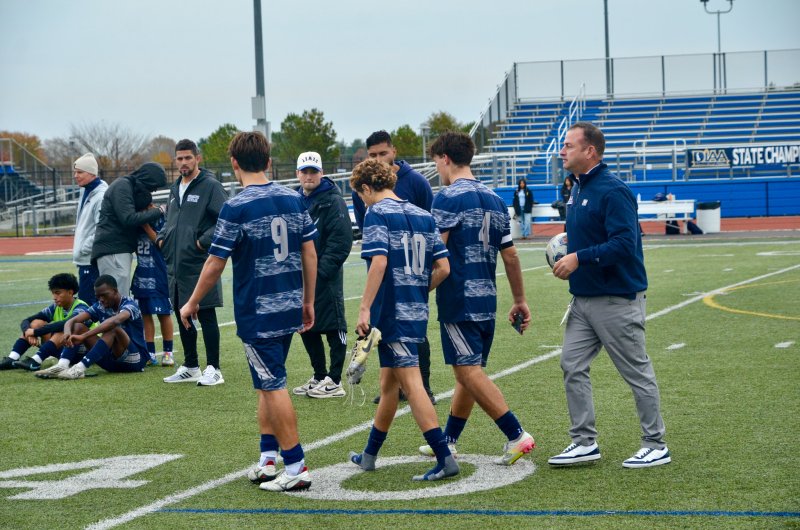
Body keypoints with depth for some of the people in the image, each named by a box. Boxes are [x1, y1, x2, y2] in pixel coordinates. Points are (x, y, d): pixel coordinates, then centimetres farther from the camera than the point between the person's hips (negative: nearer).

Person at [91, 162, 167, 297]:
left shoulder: (130, 187, 19)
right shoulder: (122, 186, -11)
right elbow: (129, 219, -19)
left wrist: (149, 210, 0)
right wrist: (157, 212, -13)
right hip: (112, 251, -10)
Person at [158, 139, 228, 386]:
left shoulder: (210, 186, -8)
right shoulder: (175, 189, 17)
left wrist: (205, 241, -18)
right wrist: (162, 237, 12)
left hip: (200, 265, -8)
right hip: (176, 265, 8)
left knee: (206, 316, -5)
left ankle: (213, 370, 0)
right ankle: (190, 367, 23)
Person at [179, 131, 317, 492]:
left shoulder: (236, 208, -14)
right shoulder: (294, 199, 4)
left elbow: (215, 263, -10)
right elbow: (309, 252, 8)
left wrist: (192, 303, 3)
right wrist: (308, 301, 18)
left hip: (256, 312, -6)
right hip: (290, 308, 6)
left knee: (273, 387, -1)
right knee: (267, 383, 18)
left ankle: (296, 467, 1)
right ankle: (268, 459, 20)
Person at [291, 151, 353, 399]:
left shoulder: (333, 201, -9)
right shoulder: (298, 202, 14)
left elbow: (341, 242, -16)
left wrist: (321, 271, -19)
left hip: (326, 279, -8)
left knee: (333, 327, -2)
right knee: (306, 327, 12)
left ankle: (334, 381, 3)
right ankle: (319, 376, 24)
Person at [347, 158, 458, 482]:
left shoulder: (377, 214, -8)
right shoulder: (424, 216, 12)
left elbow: (379, 262, -20)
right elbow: (443, 267, 8)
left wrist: (365, 309, -19)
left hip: (392, 312, -8)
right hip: (417, 312, 8)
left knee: (410, 384, -8)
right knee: (388, 384, 18)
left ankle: (445, 459, -13)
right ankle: (369, 455, 31)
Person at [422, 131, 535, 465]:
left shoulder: (448, 198, -10)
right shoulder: (494, 200, 12)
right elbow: (510, 255, 13)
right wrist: (520, 300, 19)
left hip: (458, 300, -8)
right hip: (487, 299, 8)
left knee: (469, 371, -7)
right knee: (469, 370, 14)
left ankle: (516, 436, -14)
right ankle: (448, 441, 24)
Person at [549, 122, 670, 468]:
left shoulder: (613, 191, -17)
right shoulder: (578, 189, 12)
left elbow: (624, 244, -25)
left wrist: (580, 258, -24)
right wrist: (567, 259, 7)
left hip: (616, 299, -9)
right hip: (583, 298, 9)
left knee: (638, 372, 1)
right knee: (572, 367, 6)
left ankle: (656, 446, 12)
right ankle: (584, 442, 14)